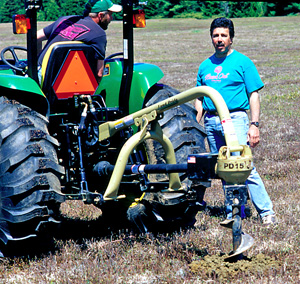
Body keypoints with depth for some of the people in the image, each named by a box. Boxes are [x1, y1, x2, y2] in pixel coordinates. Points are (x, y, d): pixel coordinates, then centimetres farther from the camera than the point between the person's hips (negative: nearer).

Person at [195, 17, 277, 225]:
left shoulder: (242, 62, 1)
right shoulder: (205, 66, 16)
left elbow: (254, 95, -2)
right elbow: (200, 99, 22)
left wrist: (255, 124, -11)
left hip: (235, 119, -5)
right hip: (211, 121, 5)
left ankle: (266, 212, -8)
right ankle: (232, 212, 13)